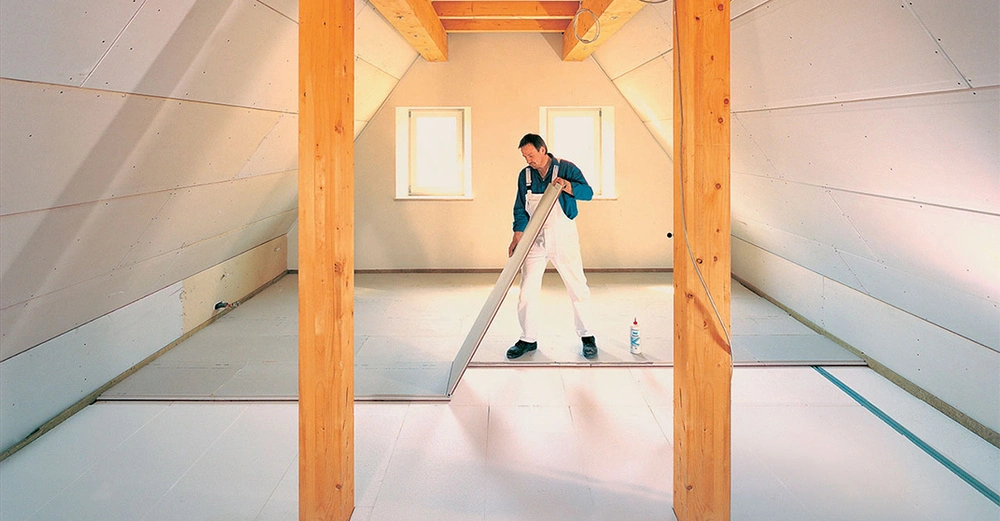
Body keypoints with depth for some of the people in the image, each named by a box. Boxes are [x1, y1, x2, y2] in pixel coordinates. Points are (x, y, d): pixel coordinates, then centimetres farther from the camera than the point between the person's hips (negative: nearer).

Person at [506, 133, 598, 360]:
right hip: (535, 238, 4)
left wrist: (566, 185, -32)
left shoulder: (566, 169, -6)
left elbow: (588, 192, -15)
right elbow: (520, 209, 6)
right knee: (527, 290, 3)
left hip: (563, 236, -3)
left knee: (577, 286, 1)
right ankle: (528, 339, 15)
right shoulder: (524, 175, 6)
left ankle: (587, 337, 14)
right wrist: (517, 236, -6)